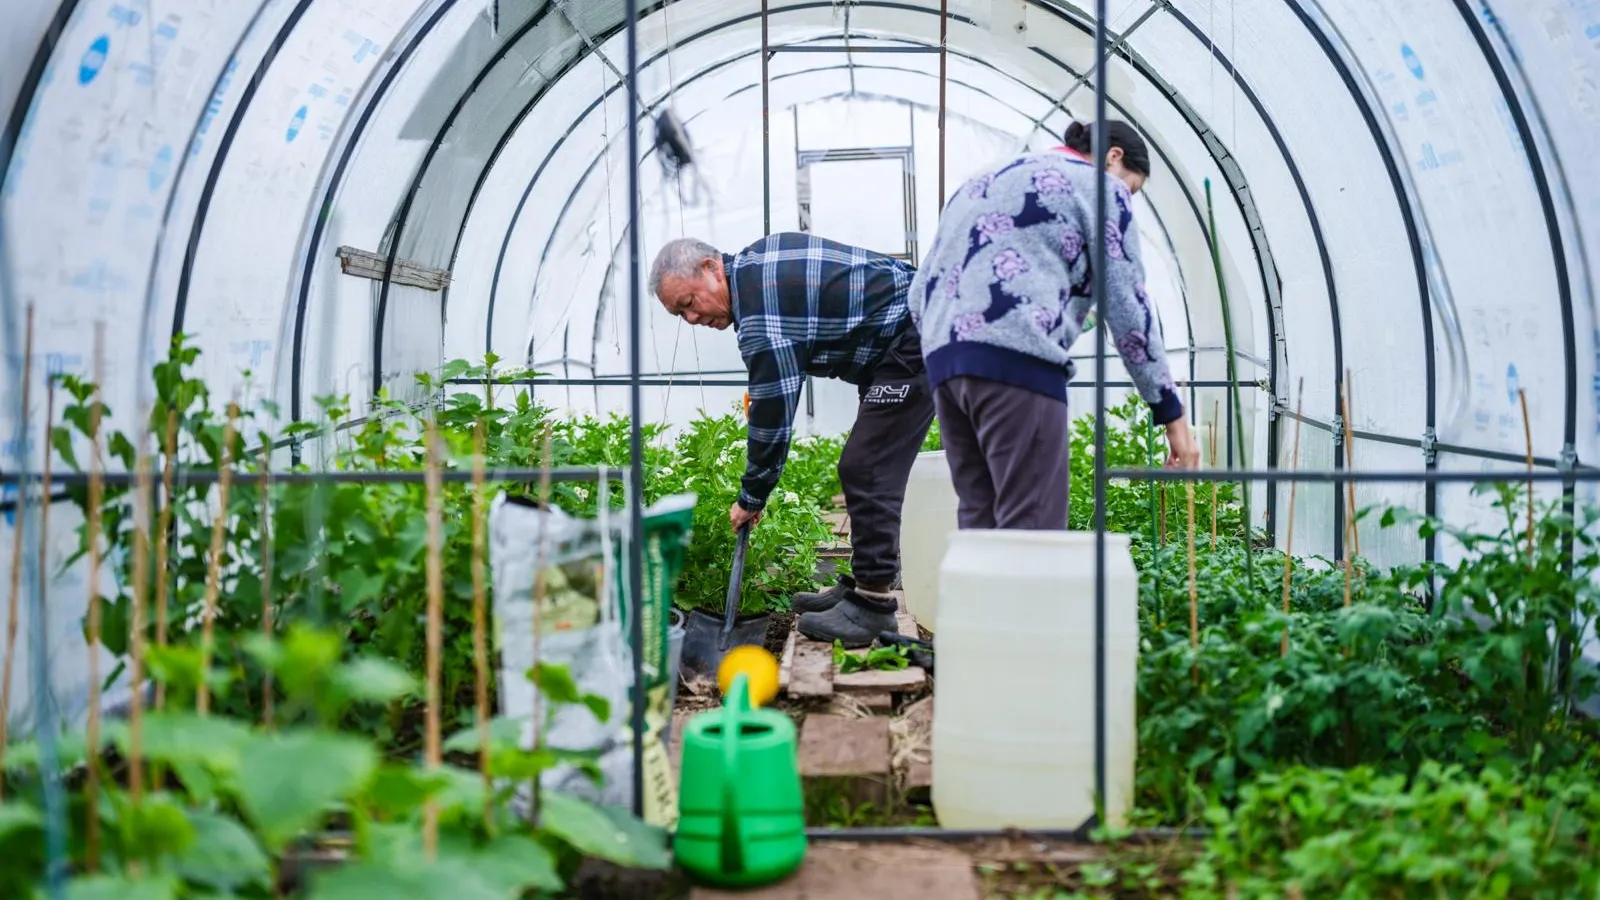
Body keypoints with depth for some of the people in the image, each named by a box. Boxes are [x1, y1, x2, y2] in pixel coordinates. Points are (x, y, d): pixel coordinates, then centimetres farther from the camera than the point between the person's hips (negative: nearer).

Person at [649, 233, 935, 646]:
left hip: (911, 345, -11)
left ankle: (873, 605, -9)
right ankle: (861, 587, 20)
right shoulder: (754, 261, 8)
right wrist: (765, 383, 14)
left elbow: (774, 413, -18)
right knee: (863, 470, 13)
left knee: (867, 473, -13)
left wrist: (751, 499, -8)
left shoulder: (760, 315, -22)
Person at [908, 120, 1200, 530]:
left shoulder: (983, 183, 30)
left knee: (980, 523, 9)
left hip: (943, 359, 7)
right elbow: (1127, 304, 4)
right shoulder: (1099, 185, 10)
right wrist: (1172, 413, 7)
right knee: (1032, 530, -7)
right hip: (1016, 359, -7)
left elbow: (920, 290, 24)